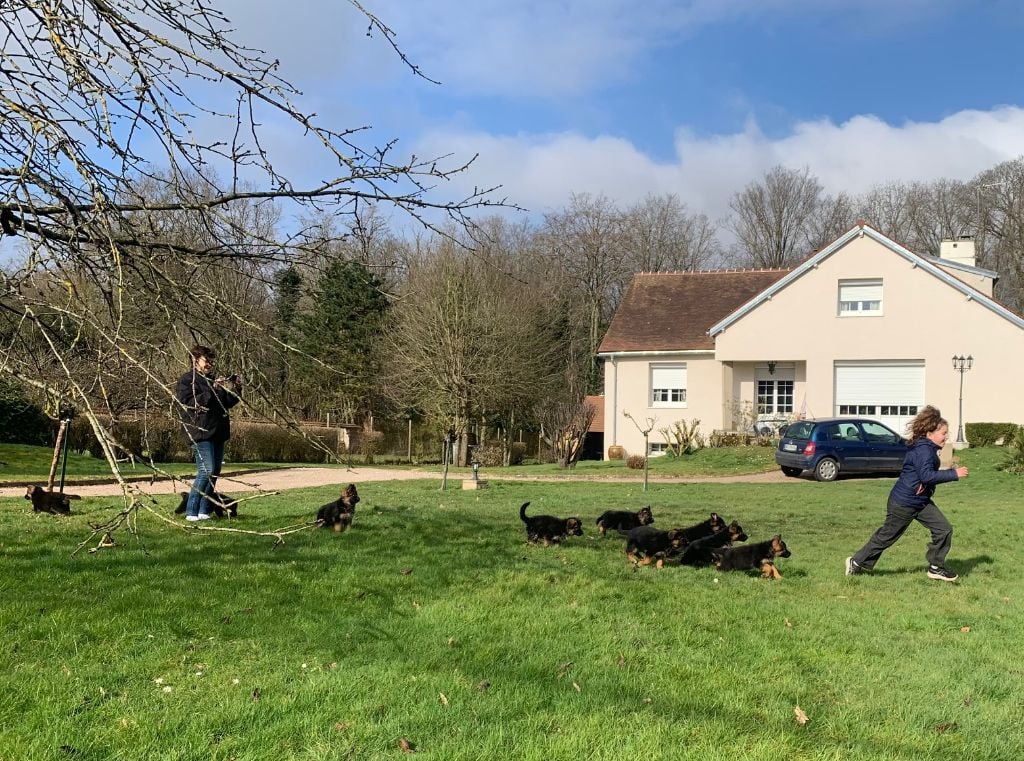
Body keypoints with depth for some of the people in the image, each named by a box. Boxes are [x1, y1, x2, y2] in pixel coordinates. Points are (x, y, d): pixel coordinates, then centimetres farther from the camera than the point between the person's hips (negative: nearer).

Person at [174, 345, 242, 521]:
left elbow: (227, 403, 27)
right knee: (206, 471, -16)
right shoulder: (186, 381, -2)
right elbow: (189, 403, -17)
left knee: (214, 473, 7)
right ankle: (191, 512, -11)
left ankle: (204, 511, 13)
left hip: (217, 433, 8)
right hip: (200, 433, -8)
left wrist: (236, 389, 9)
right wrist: (212, 390, -20)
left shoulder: (212, 380, 21)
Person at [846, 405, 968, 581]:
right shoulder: (923, 450, -23)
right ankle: (857, 562, 20)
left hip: (921, 502, 9)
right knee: (887, 536, 4)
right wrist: (954, 474, -30)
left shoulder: (928, 448, 7)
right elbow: (927, 475, -34)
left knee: (944, 529, 1)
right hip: (903, 503, -9)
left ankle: (936, 568, 13)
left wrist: (926, 485, -7)